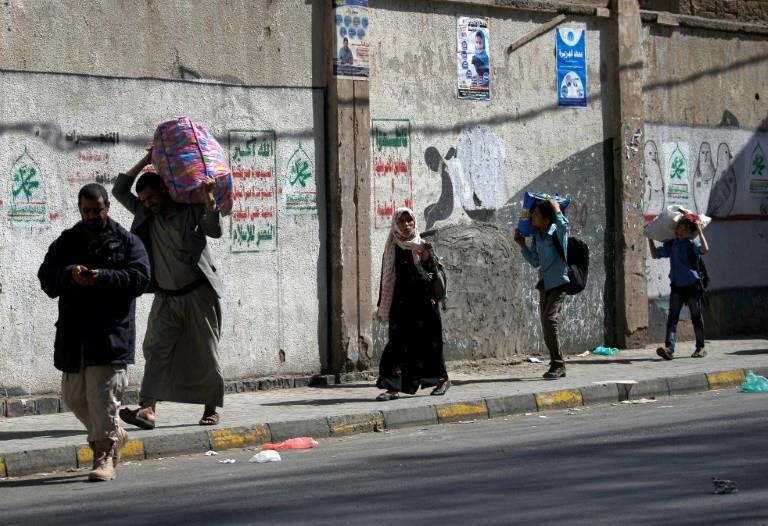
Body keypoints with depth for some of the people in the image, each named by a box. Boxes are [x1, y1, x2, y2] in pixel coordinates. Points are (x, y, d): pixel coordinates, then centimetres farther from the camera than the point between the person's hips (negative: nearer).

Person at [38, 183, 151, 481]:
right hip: (74, 333, 5)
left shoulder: (127, 242, 4)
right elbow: (46, 278, 6)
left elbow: (140, 277, -8)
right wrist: (69, 275, -16)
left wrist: (103, 277, -22)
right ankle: (114, 435, 31)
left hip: (110, 333, -5)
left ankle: (105, 453, -6)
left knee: (104, 394, -12)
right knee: (74, 395, 11)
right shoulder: (66, 242, 15)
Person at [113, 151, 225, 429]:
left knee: (205, 353, 2)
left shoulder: (191, 210, -4)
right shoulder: (146, 214, 8)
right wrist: (146, 161, 0)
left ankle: (211, 409, 15)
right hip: (166, 297, 4)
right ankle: (148, 408, -21)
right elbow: (119, 191, 6)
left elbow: (214, 231, -16)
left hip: (198, 294, -4)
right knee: (156, 349, -11)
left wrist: (207, 197, -28)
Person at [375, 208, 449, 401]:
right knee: (398, 342, -5)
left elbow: (433, 275, -5)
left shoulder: (421, 246, 2)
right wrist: (383, 305, 9)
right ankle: (393, 386, -9)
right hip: (400, 303, 2)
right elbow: (386, 277, 12)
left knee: (426, 341, 3)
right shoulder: (391, 248, 8)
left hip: (422, 303, -2)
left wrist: (426, 258, -23)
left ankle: (442, 379, 20)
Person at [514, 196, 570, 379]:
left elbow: (563, 225, -39)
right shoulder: (536, 236, 8)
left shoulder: (557, 233, -13)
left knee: (549, 320, -19)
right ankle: (558, 365, 18)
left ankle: (557, 365, -13)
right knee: (546, 323, 9)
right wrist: (522, 245, 8)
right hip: (544, 283, 8)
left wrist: (556, 208, -22)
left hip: (558, 283, -8)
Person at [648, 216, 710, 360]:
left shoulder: (692, 245, -9)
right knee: (672, 316, -8)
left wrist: (699, 230, -27)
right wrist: (650, 238, 20)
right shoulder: (670, 245, 9)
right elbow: (655, 254, 24)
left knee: (696, 316, 7)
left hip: (692, 285, -5)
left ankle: (700, 348, 20)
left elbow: (705, 249, -31)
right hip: (676, 286, 5)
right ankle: (669, 348, -18)